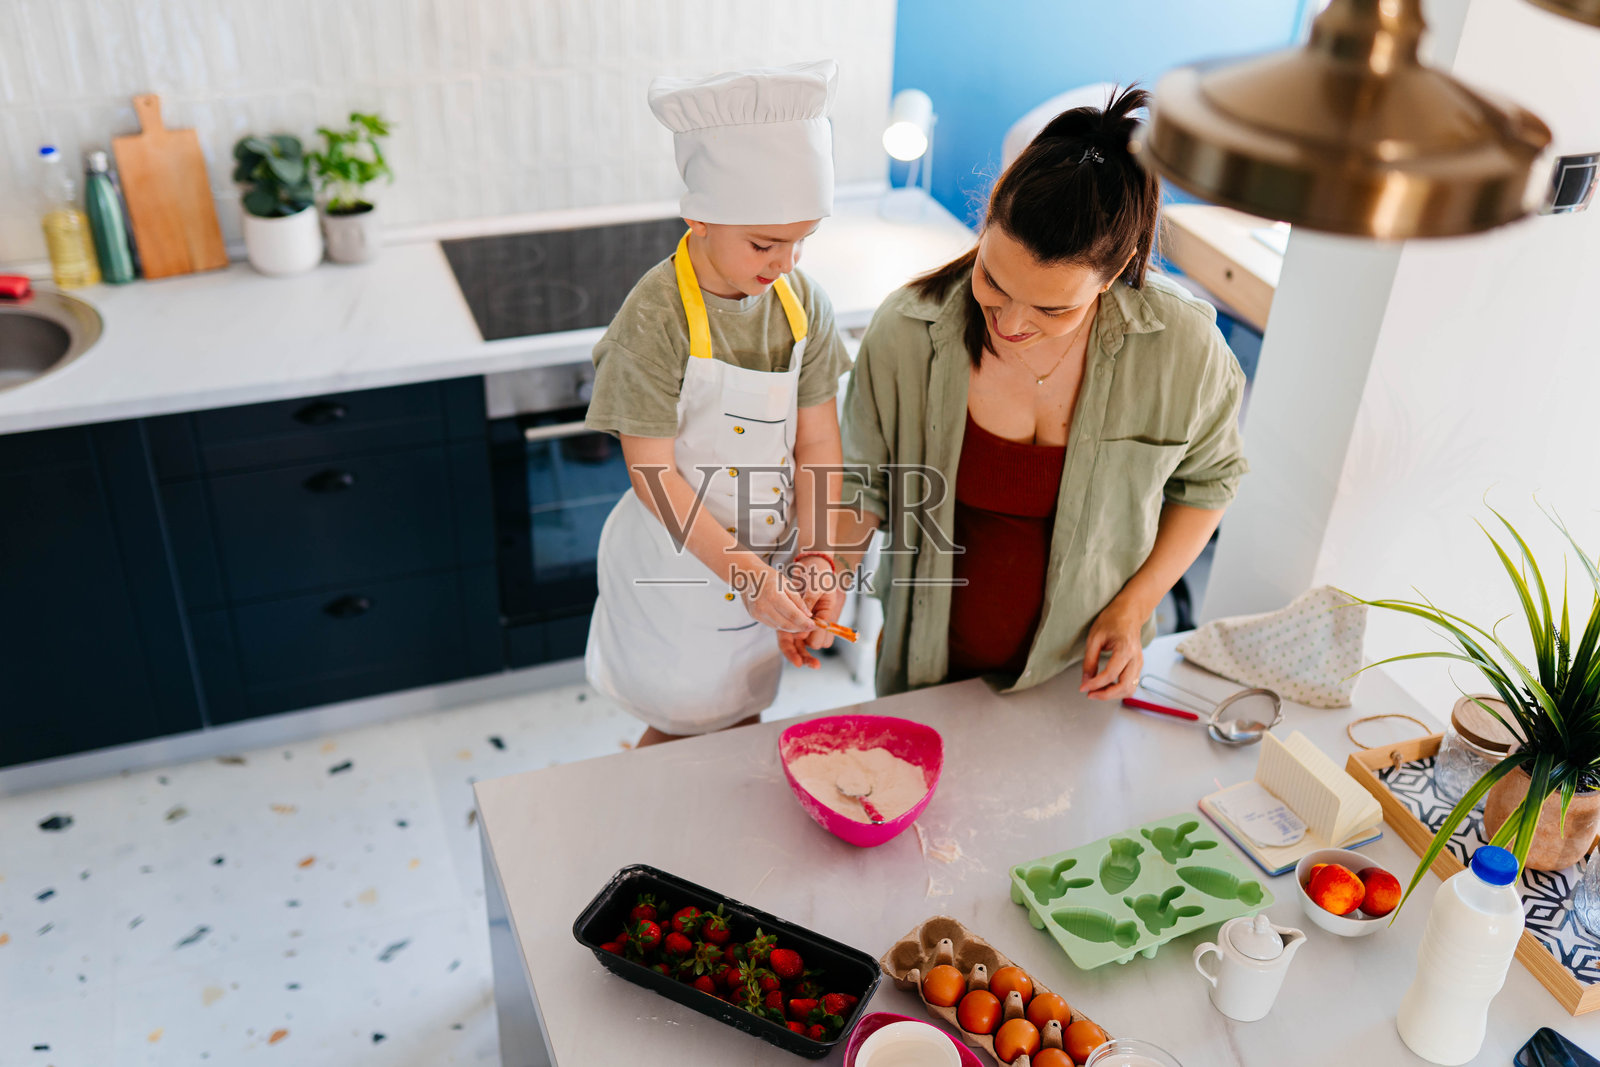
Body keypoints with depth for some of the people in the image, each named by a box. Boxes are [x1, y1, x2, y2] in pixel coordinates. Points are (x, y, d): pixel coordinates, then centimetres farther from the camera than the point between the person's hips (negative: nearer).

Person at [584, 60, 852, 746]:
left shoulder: (801, 303, -7)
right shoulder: (655, 317, -24)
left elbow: (816, 444, -5)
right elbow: (652, 472, -22)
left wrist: (815, 558, -14)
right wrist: (747, 575, -23)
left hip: (767, 555, 5)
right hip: (680, 558, -5)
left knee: (742, 717, 23)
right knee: (682, 728, 14)